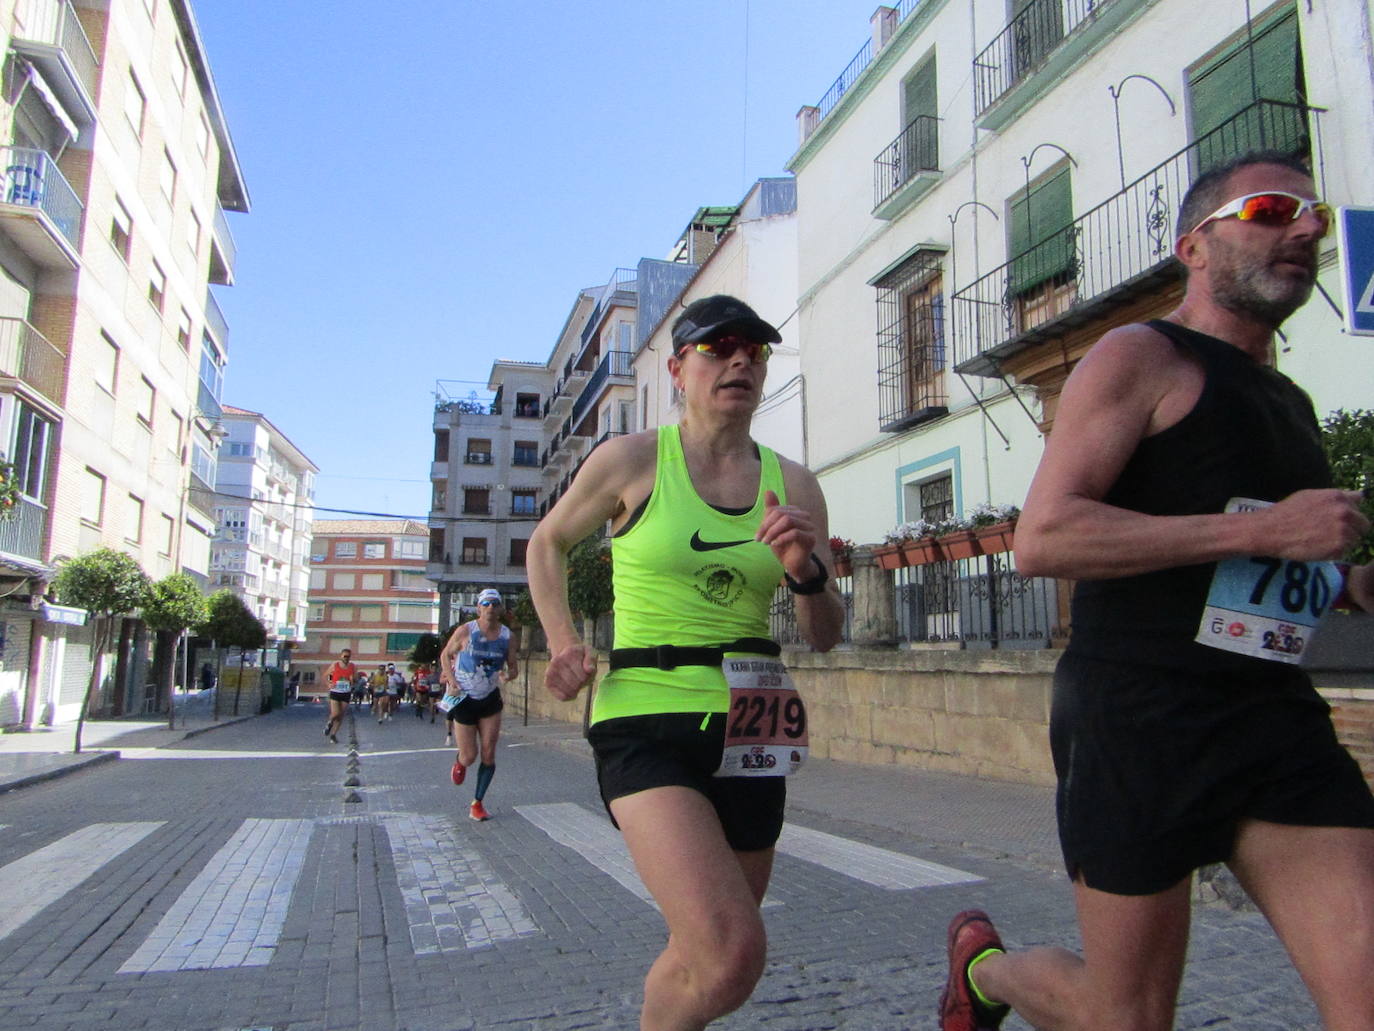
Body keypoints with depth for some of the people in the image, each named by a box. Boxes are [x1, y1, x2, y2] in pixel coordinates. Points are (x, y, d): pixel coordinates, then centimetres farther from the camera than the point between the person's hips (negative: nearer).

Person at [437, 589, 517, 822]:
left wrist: (507, 674, -18)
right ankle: (459, 762, 36)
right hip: (463, 698, -3)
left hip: (490, 699, 3)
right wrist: (451, 680, -11)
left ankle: (478, 804, 13)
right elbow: (445, 655, 3)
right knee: (469, 757, -3)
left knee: (489, 754, -2)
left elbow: (513, 667, 6)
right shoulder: (465, 631, -10)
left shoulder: (506, 635, -2)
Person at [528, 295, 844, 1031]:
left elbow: (824, 637, 7)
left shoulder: (793, 486, 5)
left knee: (708, 955, 17)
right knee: (732, 956, -21)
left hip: (744, 737, 5)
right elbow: (547, 543, 12)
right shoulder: (631, 460, -4)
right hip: (646, 727, -4)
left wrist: (806, 569, -14)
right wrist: (562, 643, -1)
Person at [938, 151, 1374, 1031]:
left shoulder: (1291, 403, 20)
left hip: (1280, 718, 7)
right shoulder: (1142, 358, -4)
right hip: (1139, 717, -7)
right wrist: (1260, 530, -19)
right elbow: (1041, 540, -19)